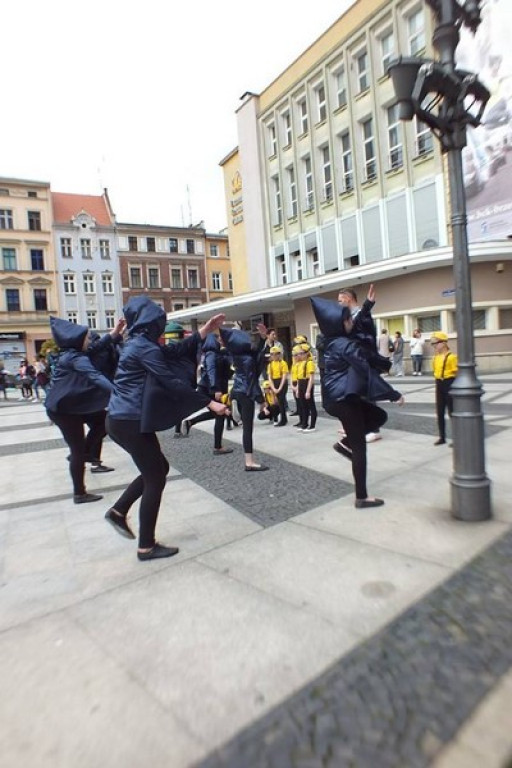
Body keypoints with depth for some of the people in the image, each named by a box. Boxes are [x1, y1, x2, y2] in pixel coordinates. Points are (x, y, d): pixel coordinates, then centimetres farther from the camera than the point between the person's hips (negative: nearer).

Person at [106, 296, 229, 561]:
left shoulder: (139, 344, 13)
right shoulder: (144, 348, -16)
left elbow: (177, 350, 13)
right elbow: (172, 383, -22)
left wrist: (206, 329, 11)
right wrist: (209, 403, -19)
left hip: (123, 419, 10)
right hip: (131, 422, -10)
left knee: (158, 468, 20)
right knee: (155, 478, 0)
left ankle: (118, 511, 26)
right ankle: (147, 546, 11)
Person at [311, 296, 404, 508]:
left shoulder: (333, 341, 10)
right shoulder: (346, 345, -18)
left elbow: (358, 325, 29)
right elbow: (367, 370, -20)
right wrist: (393, 394, -17)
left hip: (338, 396, 10)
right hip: (343, 398, -10)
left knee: (379, 416, 22)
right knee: (359, 446, -2)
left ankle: (345, 443, 18)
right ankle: (362, 497, 6)